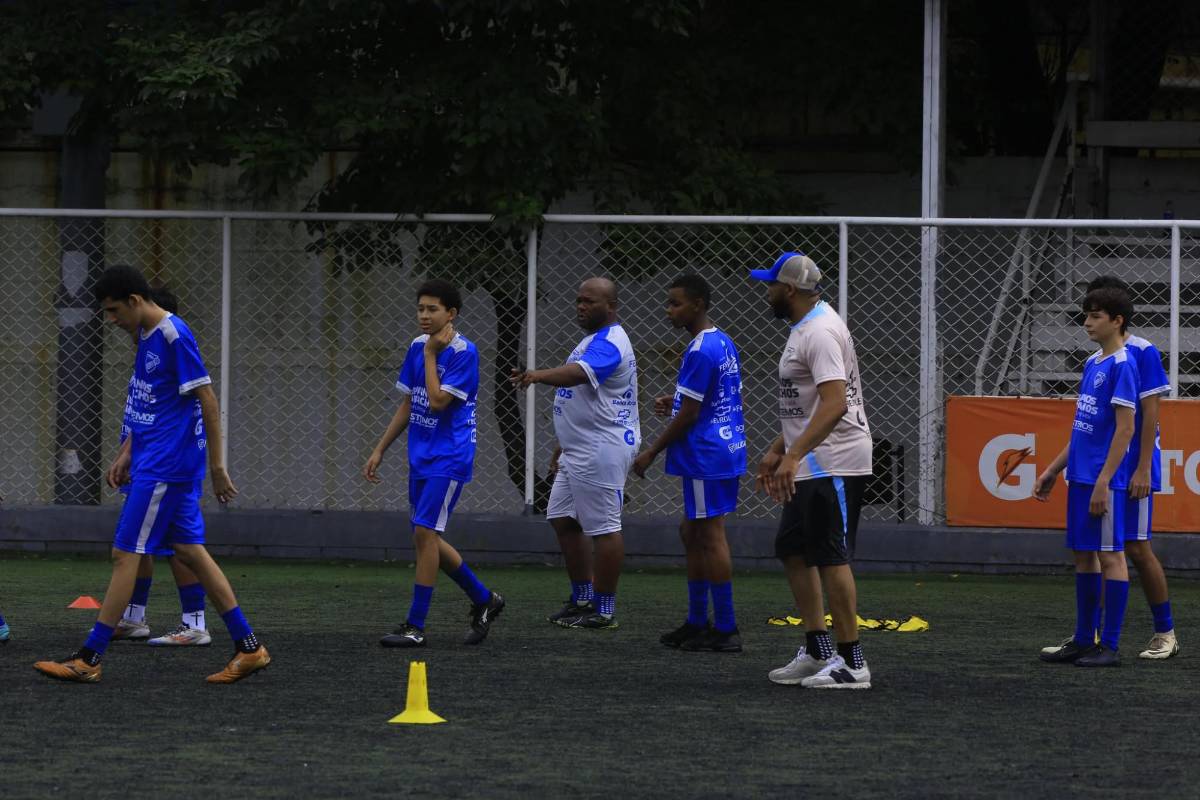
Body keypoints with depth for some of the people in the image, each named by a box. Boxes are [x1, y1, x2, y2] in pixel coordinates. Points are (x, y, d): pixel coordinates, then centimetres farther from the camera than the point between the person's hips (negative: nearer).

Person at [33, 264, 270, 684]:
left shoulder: (174, 336, -16)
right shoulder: (147, 336, 13)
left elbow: (207, 401, -16)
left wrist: (217, 466, -15)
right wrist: (129, 452, 22)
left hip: (165, 466, -10)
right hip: (154, 460, 10)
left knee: (125, 554, -7)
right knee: (190, 551, 9)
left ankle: (89, 659, -4)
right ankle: (249, 648, 12)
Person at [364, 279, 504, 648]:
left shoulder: (463, 351, -14)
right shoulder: (417, 347, 9)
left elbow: (438, 401, -22)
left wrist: (430, 355, -14)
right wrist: (380, 450, 16)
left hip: (449, 457, -8)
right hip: (421, 455, 8)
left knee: (424, 534, -12)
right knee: (425, 539, 10)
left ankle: (415, 627, -8)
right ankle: (484, 599, 26)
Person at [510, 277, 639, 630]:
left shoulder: (609, 343, -16)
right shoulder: (594, 340, 18)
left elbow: (578, 374, -36)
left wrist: (540, 375, -53)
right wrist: (563, 445, 26)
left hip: (602, 451, -12)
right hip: (579, 451, 12)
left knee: (603, 528, -7)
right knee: (563, 519, 15)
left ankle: (604, 612, -4)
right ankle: (583, 599, 23)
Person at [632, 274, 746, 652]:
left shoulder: (700, 352, -18)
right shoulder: (724, 343, 12)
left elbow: (689, 414, -18)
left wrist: (652, 451, -10)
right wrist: (677, 402, 14)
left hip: (706, 457, -10)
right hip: (725, 449, 10)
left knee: (710, 536, -5)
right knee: (692, 532, 17)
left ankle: (726, 630, -3)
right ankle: (697, 622, 21)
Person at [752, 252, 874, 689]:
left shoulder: (820, 332, -18)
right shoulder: (804, 329, 16)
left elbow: (835, 402, -29)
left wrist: (794, 455, -34)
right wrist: (778, 450, 25)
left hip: (833, 465, -11)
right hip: (811, 468, 11)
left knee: (830, 557, -10)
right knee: (794, 550, 14)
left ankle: (851, 661, -9)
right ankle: (817, 651, 19)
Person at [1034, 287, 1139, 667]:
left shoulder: (1122, 365, -11)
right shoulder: (1092, 363, 15)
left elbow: (1125, 428, -16)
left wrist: (1103, 482, -19)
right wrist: (1053, 470, 21)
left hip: (1105, 481, -9)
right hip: (1080, 476, 9)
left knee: (1110, 556, -4)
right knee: (1083, 555, 11)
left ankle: (1109, 646, -1)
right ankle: (1084, 640, 17)